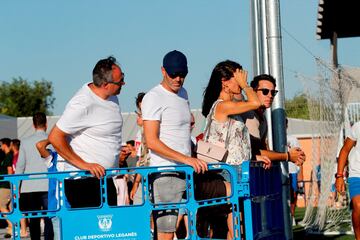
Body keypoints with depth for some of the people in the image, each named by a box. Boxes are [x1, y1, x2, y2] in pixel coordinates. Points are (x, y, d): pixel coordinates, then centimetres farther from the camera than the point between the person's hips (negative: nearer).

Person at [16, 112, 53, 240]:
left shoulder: (25, 142, 6)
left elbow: (20, 166, 7)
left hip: (29, 187, 2)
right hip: (47, 186, -2)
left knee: (33, 219, 6)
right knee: (49, 218, -2)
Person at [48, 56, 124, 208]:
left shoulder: (111, 97, 8)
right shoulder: (83, 104, -19)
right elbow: (55, 138, -19)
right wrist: (83, 165, -19)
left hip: (105, 178, 9)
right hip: (84, 182, -9)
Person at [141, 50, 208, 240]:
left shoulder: (183, 94, 18)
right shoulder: (153, 98, -8)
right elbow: (151, 141, -16)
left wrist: (194, 157, 19)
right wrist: (185, 158, -23)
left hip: (187, 171, 8)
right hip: (166, 174, -8)